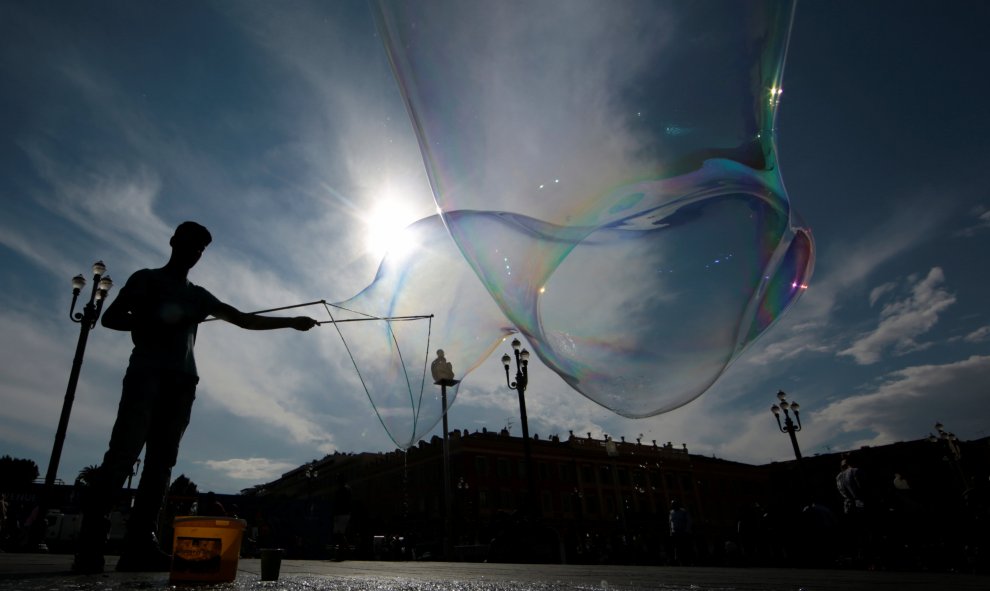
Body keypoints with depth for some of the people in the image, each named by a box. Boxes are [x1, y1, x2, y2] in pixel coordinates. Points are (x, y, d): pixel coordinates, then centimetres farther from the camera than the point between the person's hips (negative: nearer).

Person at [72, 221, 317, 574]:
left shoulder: (198, 296, 24)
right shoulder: (146, 279, 14)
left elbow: (245, 320, 20)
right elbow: (111, 317, 8)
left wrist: (290, 322, 12)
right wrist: (151, 323, -11)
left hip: (181, 381, 4)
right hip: (146, 373, -4)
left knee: (162, 460, -5)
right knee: (124, 452, -16)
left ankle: (140, 544, -8)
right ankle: (90, 542, -16)